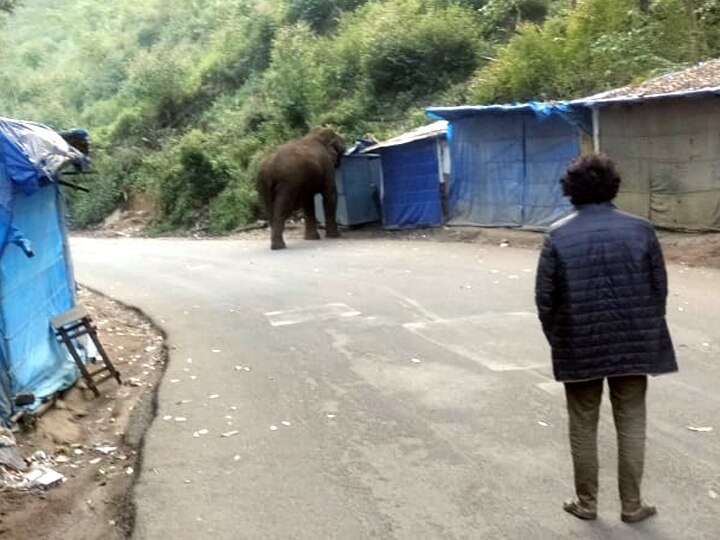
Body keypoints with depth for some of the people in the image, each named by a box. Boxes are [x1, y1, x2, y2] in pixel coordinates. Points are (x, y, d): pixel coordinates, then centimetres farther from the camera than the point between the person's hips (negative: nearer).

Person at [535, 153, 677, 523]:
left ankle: (586, 503, 21)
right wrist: (647, 331, 15)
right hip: (633, 344, 1)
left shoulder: (558, 235, -6)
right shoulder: (640, 230, -3)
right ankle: (631, 505, 18)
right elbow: (659, 288, 2)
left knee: (583, 427, 11)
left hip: (579, 346, -1)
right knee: (631, 424, 11)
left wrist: (557, 337, 10)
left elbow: (545, 296, -4)